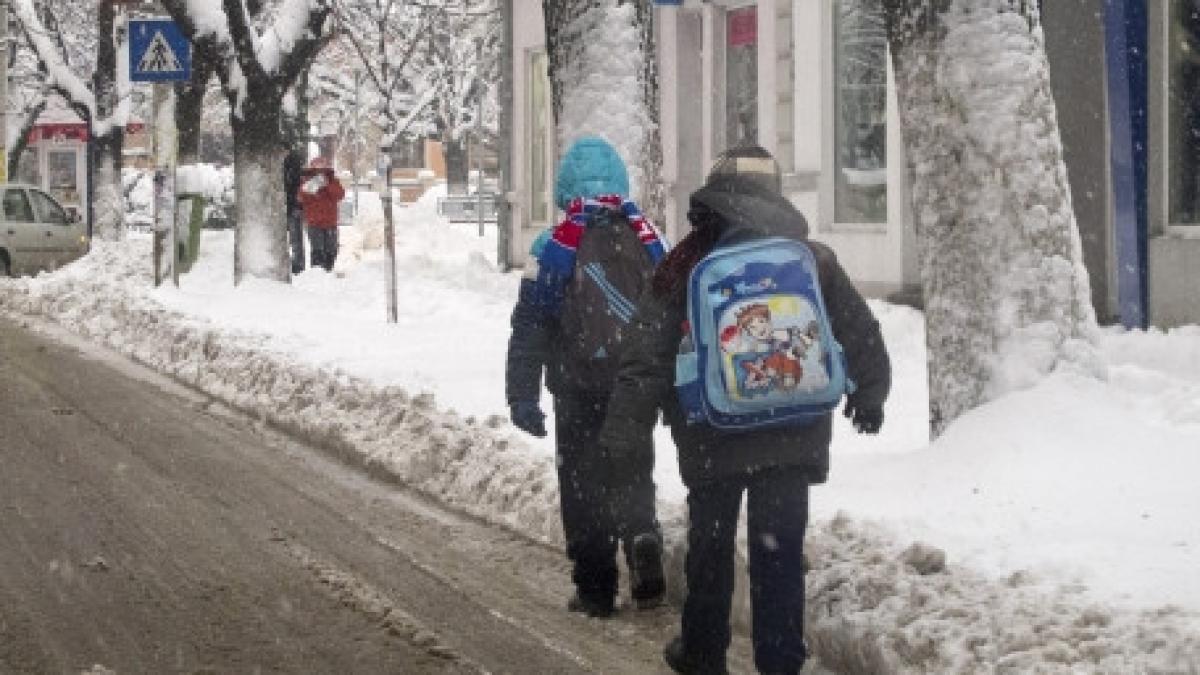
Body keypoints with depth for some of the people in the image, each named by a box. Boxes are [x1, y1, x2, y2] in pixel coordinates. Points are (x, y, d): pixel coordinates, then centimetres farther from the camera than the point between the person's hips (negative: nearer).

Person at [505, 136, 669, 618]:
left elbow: (530, 329, -9)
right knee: (634, 477, 17)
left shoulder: (556, 247, -9)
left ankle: (596, 590, 8)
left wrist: (522, 395, -4)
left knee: (584, 486, 7)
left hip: (579, 391, -3)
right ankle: (642, 538, -8)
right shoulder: (648, 240, 0)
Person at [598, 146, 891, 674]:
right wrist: (868, 396, 22)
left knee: (710, 546, 15)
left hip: (711, 438, -1)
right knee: (780, 552, 4)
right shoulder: (812, 260, 0)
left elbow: (648, 358, -6)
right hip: (792, 438, 1)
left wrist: (623, 429, -2)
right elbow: (861, 336, 7)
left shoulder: (683, 267, -5)